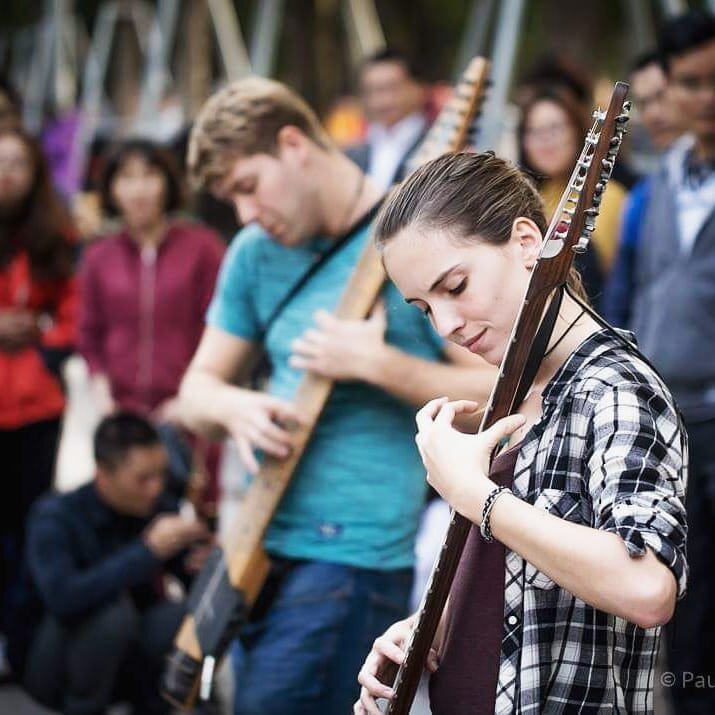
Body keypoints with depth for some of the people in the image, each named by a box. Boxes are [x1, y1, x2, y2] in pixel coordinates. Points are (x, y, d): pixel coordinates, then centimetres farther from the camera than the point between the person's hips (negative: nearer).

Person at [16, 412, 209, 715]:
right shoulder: (54, 516, -20)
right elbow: (62, 598, -36)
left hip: (124, 658, 4)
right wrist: (148, 550, -36)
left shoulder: (160, 508, -8)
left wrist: (198, 563, -21)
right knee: (112, 607, -32)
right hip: (54, 665, -4)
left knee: (177, 616, -26)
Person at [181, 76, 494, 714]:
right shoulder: (256, 253, 10)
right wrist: (234, 406, -7)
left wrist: (375, 362, -20)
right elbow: (199, 384, 15)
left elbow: (497, 392, -11)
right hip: (264, 543, 7)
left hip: (356, 551, -7)